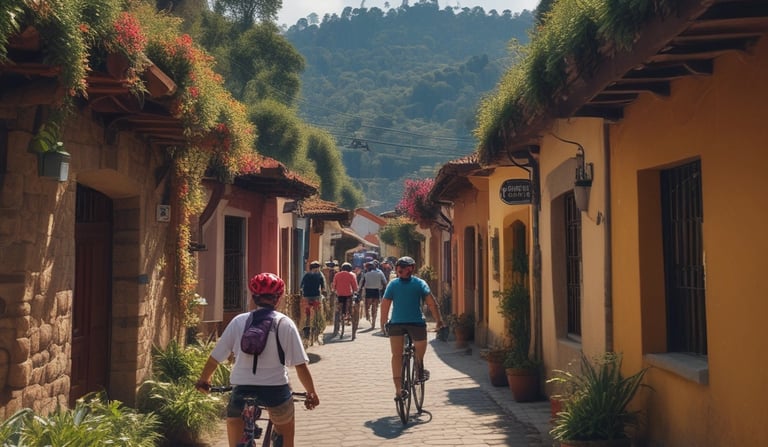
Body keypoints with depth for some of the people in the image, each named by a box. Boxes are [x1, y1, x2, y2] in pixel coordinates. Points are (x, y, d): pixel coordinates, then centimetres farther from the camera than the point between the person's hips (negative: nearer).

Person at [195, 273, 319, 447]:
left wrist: (203, 379, 22)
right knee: (286, 432, 24)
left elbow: (215, 357, 4)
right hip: (276, 389, 0)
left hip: (243, 388, 0)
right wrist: (311, 393, 8)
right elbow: (301, 365, -4)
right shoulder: (285, 323, -1)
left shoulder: (239, 321, 1)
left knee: (234, 420, 24)